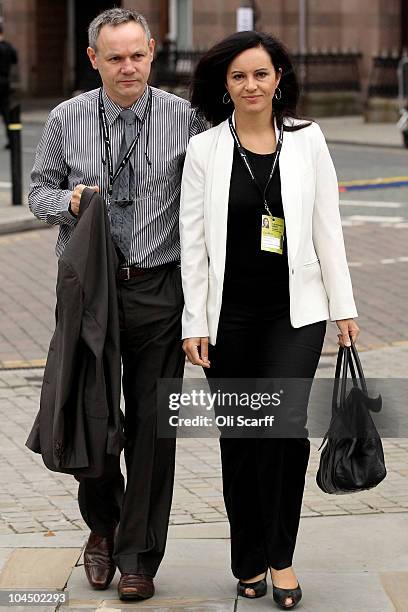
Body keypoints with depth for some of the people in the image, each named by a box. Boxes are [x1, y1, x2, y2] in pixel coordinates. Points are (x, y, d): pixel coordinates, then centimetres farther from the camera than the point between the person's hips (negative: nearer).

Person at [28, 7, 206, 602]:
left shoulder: (185, 119, -2)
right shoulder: (67, 119, 2)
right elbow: (40, 191, 12)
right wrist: (70, 200, -11)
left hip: (159, 290, -1)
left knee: (152, 424, 3)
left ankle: (138, 556, 16)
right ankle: (103, 525, 34)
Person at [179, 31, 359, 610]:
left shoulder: (307, 139, 3)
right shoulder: (204, 150, 0)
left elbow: (327, 228, 5)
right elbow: (193, 242, 1)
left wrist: (344, 306, 4)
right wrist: (195, 322, -3)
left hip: (295, 310, 0)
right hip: (231, 314, 1)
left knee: (285, 426, -16)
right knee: (239, 439, 8)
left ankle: (280, 556, 2)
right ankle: (249, 562, 23)